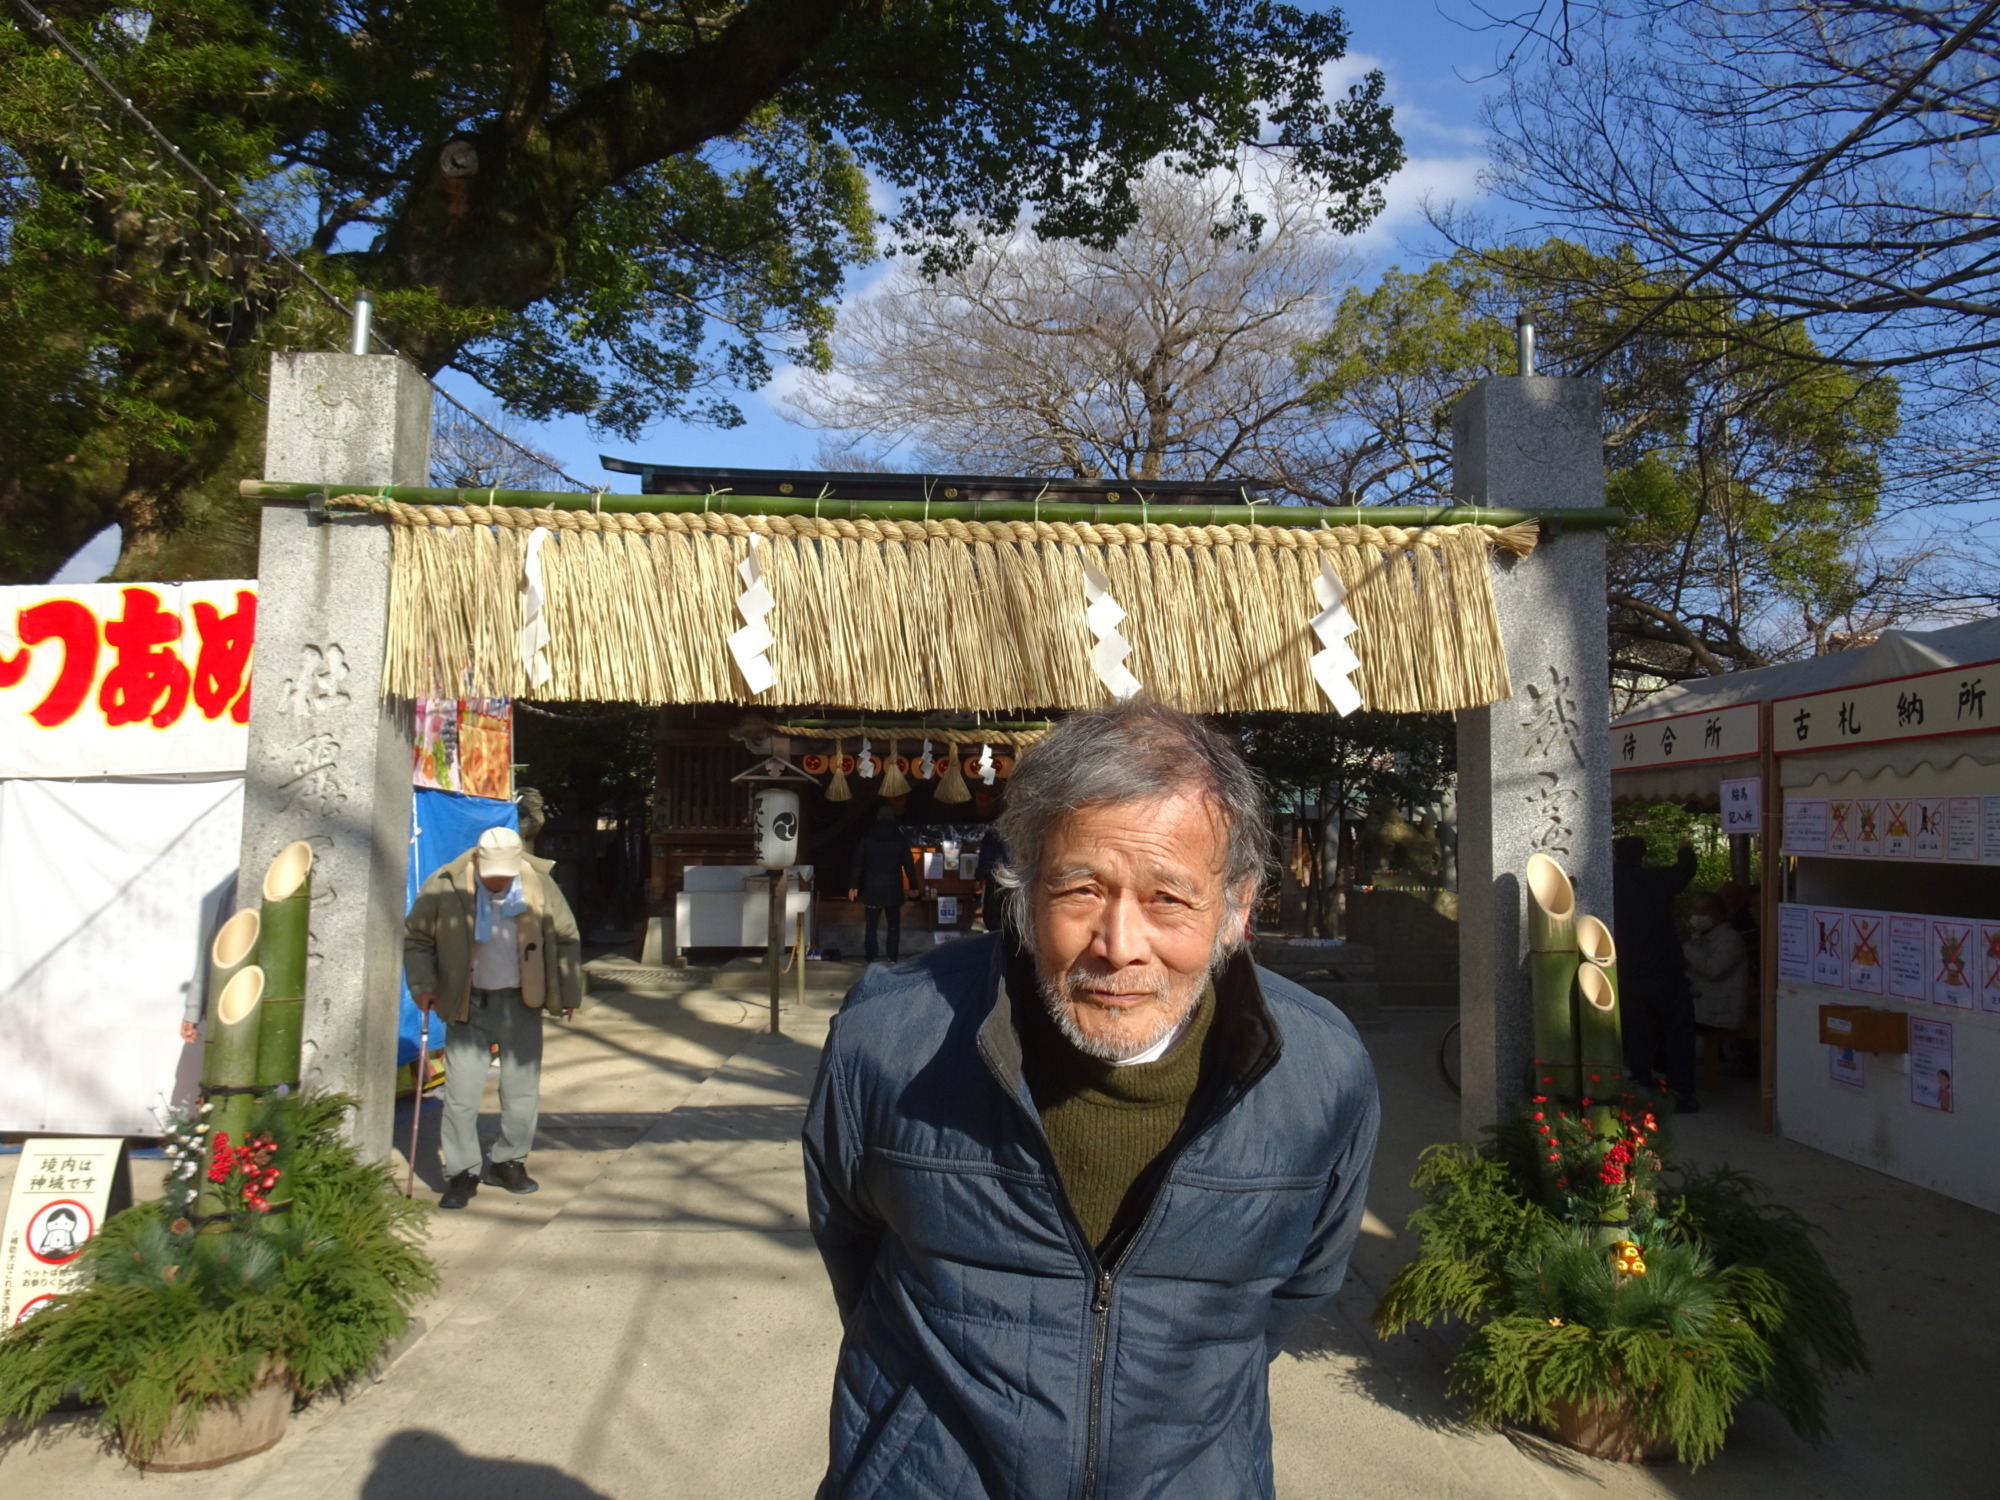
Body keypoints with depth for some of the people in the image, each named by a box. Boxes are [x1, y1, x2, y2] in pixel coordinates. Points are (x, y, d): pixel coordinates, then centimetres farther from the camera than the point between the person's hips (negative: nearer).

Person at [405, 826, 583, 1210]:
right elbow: (415, 938, 2)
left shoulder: (539, 885, -9)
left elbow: (566, 940, 1)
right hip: (467, 1005, -1)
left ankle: (509, 1162, 26)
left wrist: (568, 994, 2)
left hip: (522, 1005, 1)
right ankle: (461, 1174, 12)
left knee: (522, 1089, 9)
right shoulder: (445, 887, -12)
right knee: (461, 1093, -1)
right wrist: (423, 986, -6)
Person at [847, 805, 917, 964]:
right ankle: (892, 959, 3)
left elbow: (858, 863, -1)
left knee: (871, 925, 5)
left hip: (872, 888, 0)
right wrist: (913, 886, 10)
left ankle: (871, 959, 3)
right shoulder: (900, 839, 1)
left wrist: (853, 885, 2)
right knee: (894, 925, 7)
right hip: (893, 888, 0)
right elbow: (909, 865, 3)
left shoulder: (867, 838, 1)